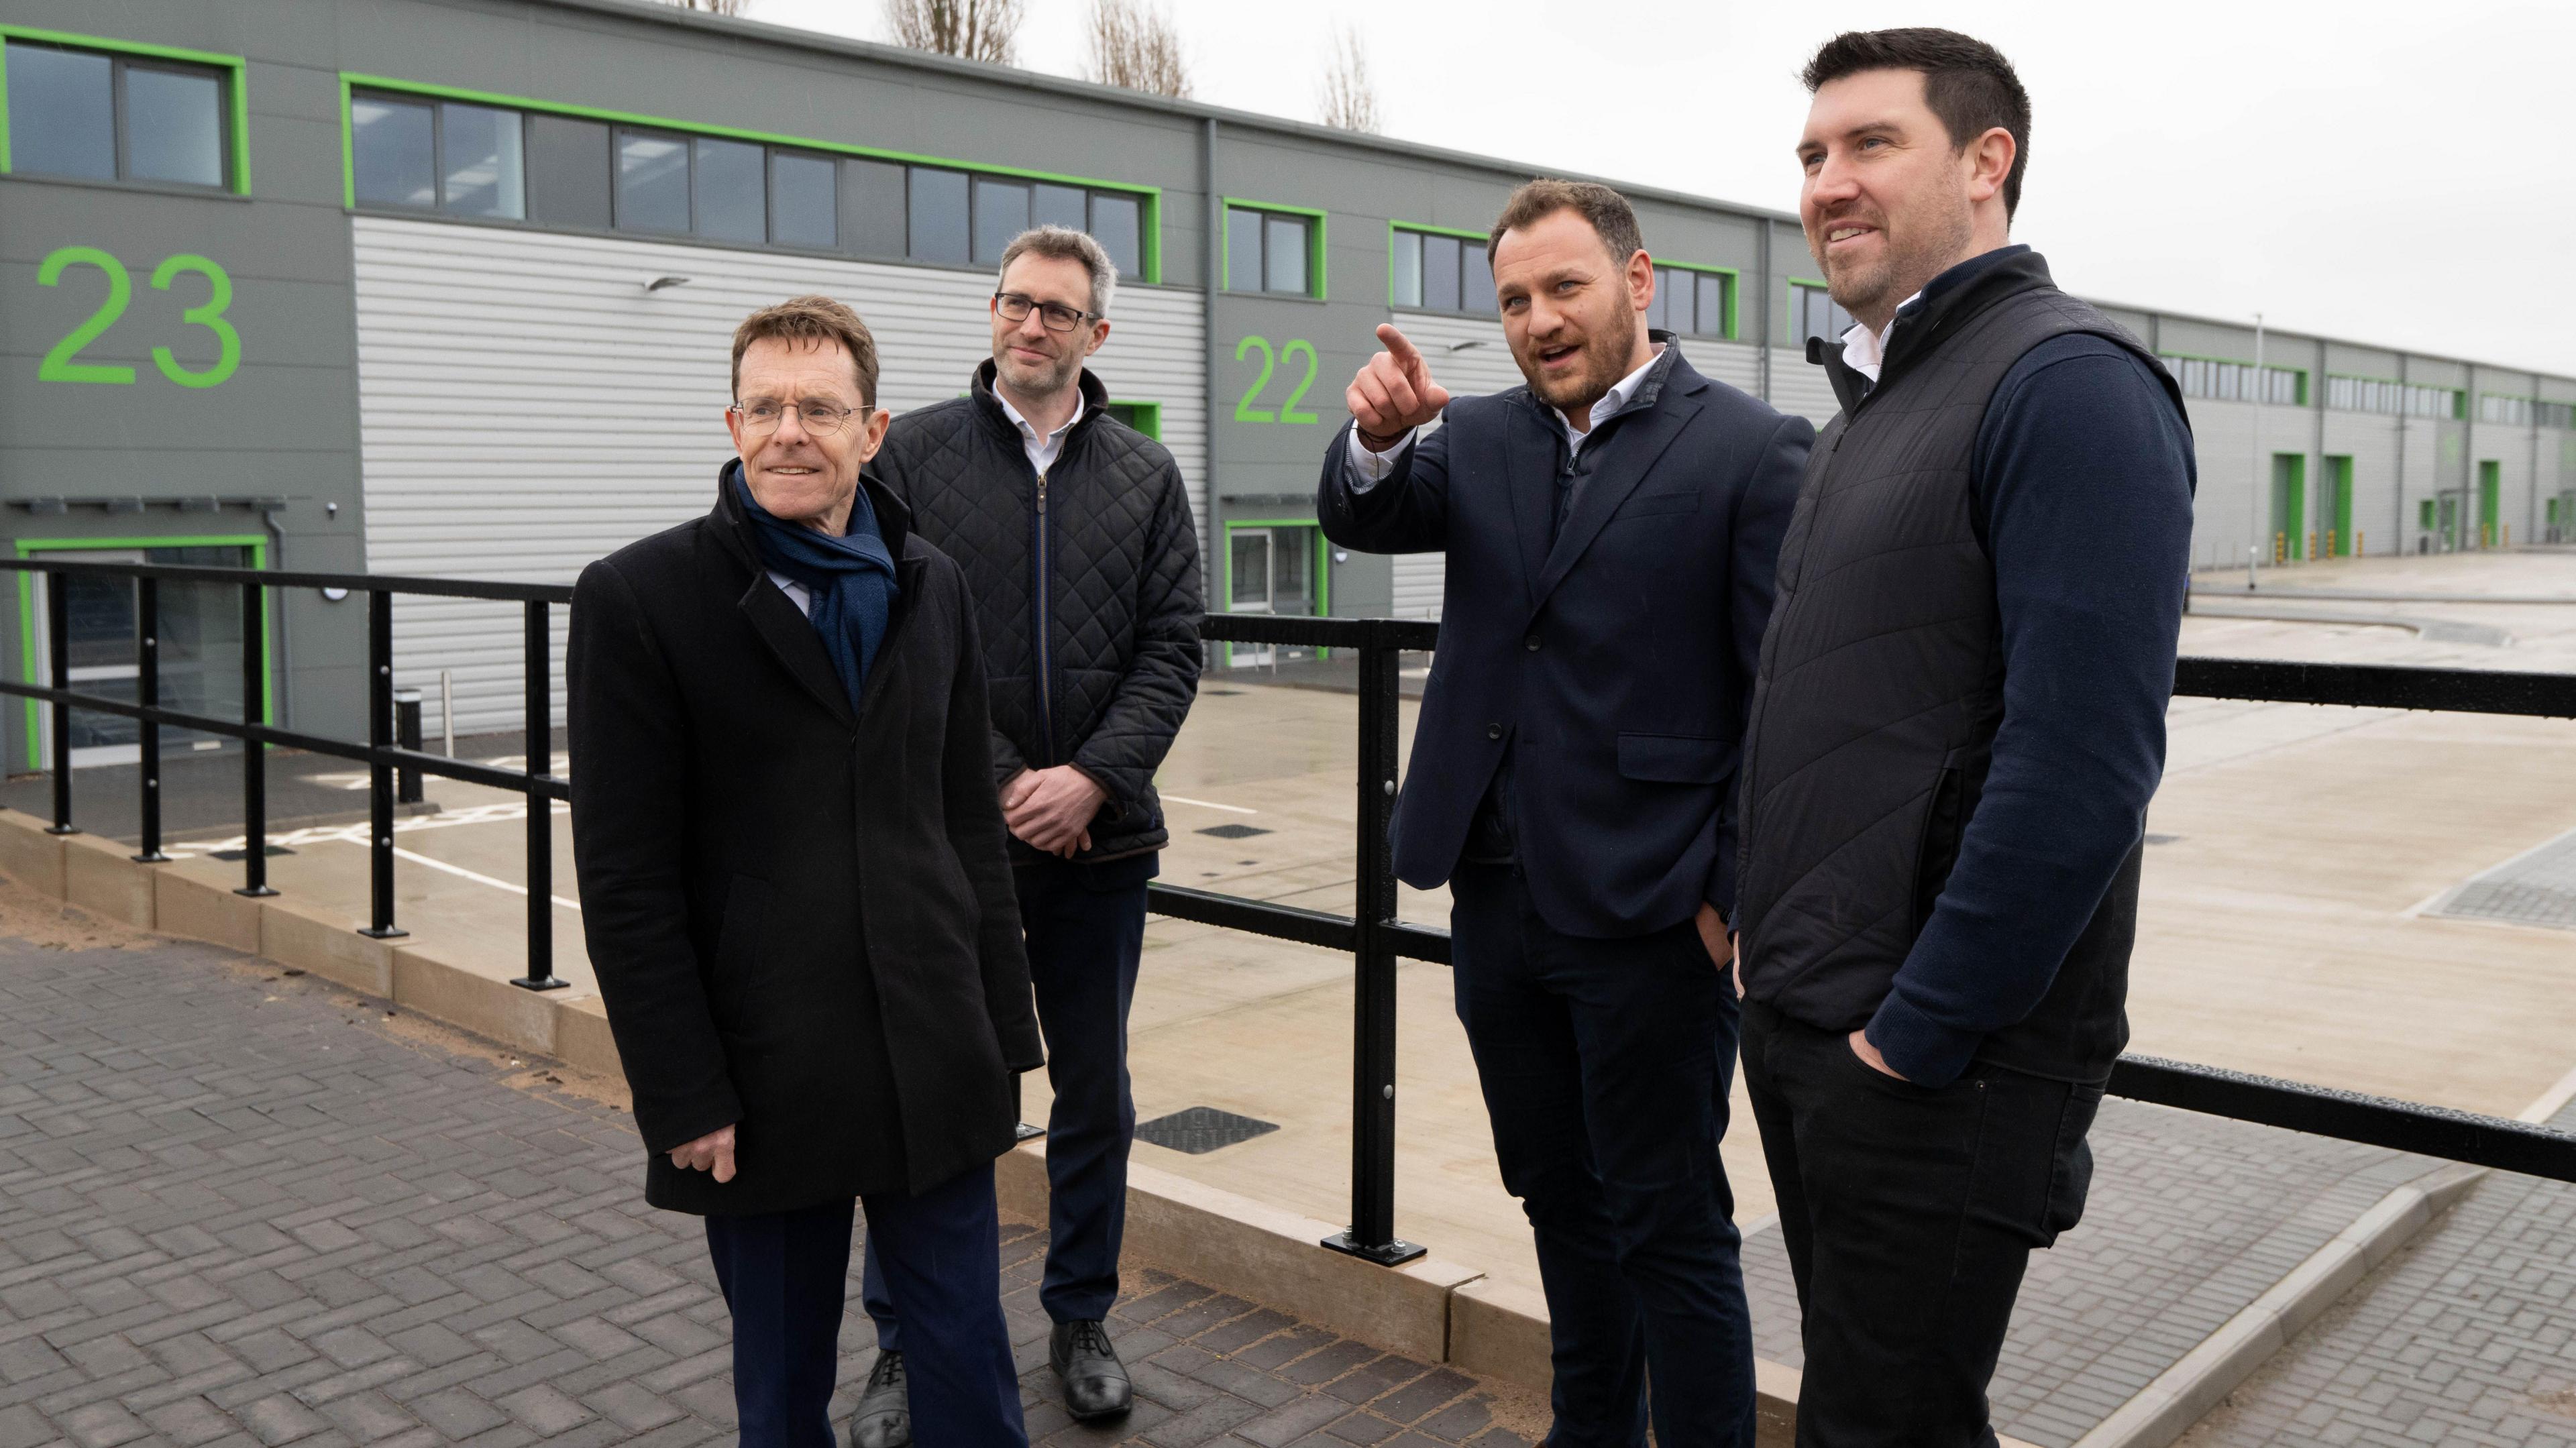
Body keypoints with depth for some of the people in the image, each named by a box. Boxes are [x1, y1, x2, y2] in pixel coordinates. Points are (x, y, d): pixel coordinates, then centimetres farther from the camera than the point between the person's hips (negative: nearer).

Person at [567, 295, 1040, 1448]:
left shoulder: (932, 590, 6)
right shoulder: (638, 598, -7)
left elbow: (969, 826, 10)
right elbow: (624, 880, -8)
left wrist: (1003, 1035, 8)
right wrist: (684, 1097, -10)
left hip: (936, 1069, 3)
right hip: (764, 1080, -3)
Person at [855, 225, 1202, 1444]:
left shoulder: (1146, 476, 7)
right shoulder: (911, 455, 1)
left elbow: (1172, 649, 2)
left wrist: (1091, 778, -12)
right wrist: (999, 784, -12)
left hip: (1099, 839, 2)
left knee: (1095, 1091, 13)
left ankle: (1081, 1320, 31)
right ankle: (907, 1347, 23)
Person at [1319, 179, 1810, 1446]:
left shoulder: (1751, 451, -8)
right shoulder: (1483, 438, 9)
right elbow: (1361, 522, -4)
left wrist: (1739, 896, -12)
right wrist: (1379, 436, -25)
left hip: (1646, 914, -6)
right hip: (1497, 899, 6)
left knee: (1668, 1224, 5)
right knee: (1560, 1200, 21)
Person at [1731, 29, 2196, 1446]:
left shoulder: (2067, 384, -14)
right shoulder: (1871, 406, 15)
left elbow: (2079, 768, -22)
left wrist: (1915, 1036, -18)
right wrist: (1762, 920, 12)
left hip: (1938, 1056, -8)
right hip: (1799, 1028, 9)